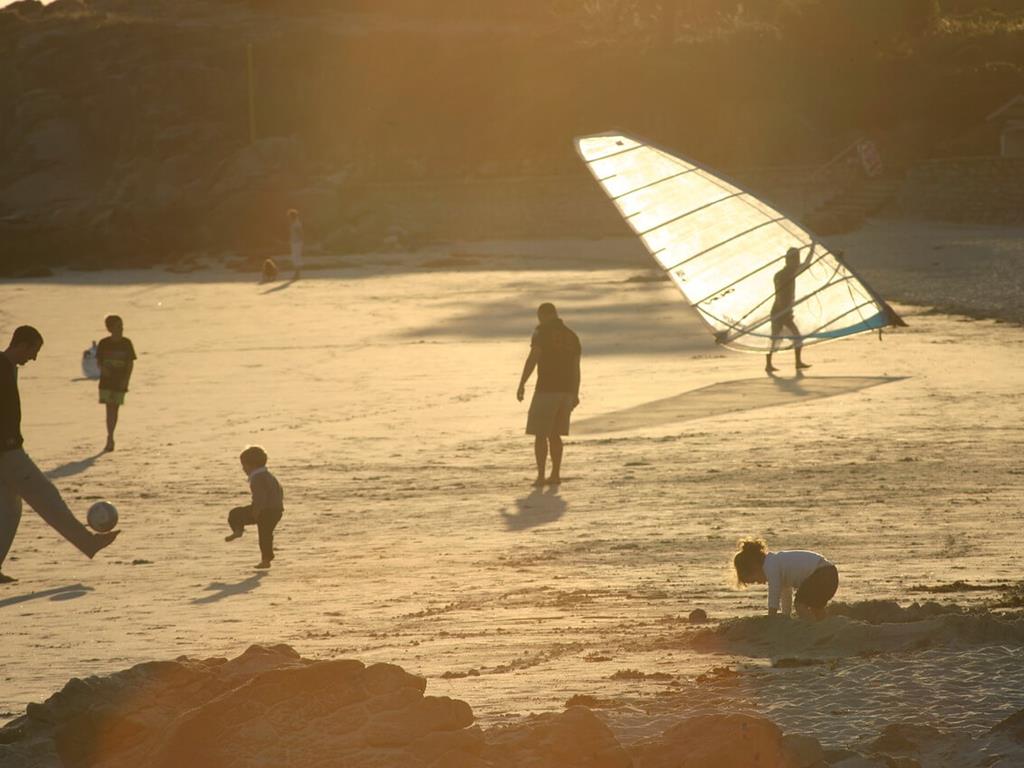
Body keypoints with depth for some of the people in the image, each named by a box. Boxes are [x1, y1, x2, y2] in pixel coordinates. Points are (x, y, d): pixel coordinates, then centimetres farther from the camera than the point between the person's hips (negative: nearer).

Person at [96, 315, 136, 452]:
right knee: (109, 409, -7)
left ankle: (110, 438, 14)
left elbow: (131, 363, 3)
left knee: (114, 410, 4)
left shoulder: (126, 343, 0)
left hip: (120, 382, 1)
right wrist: (103, 369, -15)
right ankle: (110, 439, -6)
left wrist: (126, 379, -7)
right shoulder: (104, 343, -1)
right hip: (106, 381, -1)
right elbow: (98, 361, 6)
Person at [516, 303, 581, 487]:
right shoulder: (572, 336, 13)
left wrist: (522, 384, -14)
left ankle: (541, 476, -7)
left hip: (546, 389, -6)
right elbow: (576, 368, 13)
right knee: (554, 435, 14)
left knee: (540, 434, -1)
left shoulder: (542, 333, -7)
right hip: (566, 390, 6)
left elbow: (532, 358, -16)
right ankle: (555, 475, 8)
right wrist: (575, 394, 18)